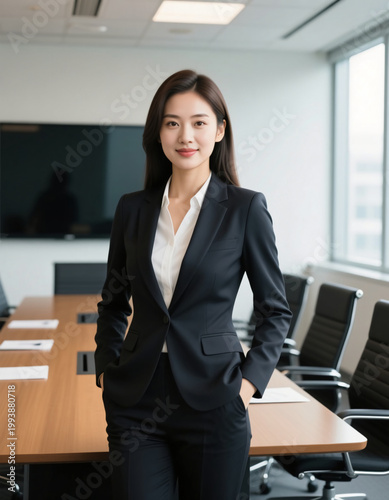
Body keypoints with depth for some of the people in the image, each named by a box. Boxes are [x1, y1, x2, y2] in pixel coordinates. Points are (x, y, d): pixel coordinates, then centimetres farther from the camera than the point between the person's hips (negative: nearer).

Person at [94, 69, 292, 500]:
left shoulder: (245, 208, -4)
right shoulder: (132, 208, 5)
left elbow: (275, 310, 3)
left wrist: (250, 381, -7)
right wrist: (106, 368, 5)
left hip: (211, 399, -2)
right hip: (136, 399, 2)